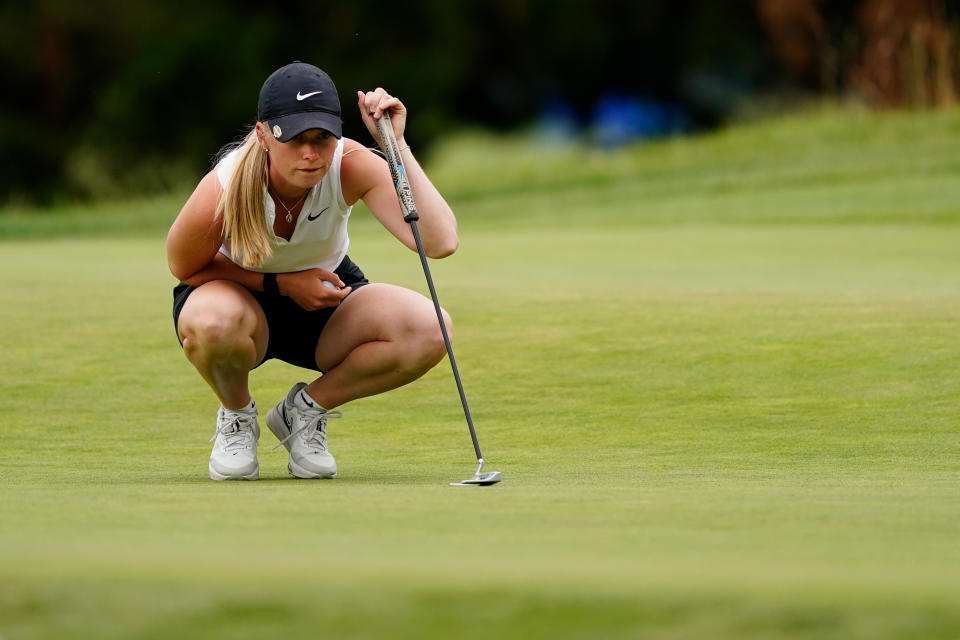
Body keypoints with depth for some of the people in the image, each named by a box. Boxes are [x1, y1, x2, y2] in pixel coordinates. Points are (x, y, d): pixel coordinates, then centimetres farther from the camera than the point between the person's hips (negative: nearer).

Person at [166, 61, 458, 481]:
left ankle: (305, 409, 0)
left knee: (430, 330, -27)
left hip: (325, 297, 3)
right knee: (212, 321, -42)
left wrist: (397, 146, -42)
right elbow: (185, 268, -10)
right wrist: (282, 284, -19)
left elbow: (440, 242, -38)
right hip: (236, 293, -3)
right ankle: (236, 415, -4)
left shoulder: (351, 166, -27)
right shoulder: (224, 190, -31)